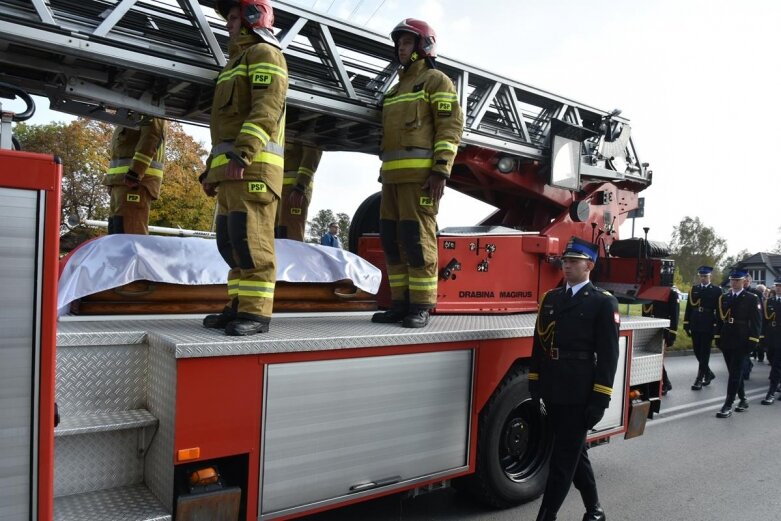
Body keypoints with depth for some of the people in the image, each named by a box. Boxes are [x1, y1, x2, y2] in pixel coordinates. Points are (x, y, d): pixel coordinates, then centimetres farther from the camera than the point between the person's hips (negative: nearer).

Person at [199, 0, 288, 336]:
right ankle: (240, 306, 11)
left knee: (251, 239, -13)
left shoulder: (265, 54, 2)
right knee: (230, 242, 7)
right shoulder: (237, 61, 32)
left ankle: (256, 312, -12)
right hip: (230, 169, 10)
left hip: (253, 167, -10)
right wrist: (211, 169, 25)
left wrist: (242, 154, -26)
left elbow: (267, 109, -15)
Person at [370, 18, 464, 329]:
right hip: (393, 175, 8)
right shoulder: (397, 88, 28)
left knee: (417, 238, -11)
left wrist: (441, 170, -18)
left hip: (420, 174, -8)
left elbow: (451, 126, -8)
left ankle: (421, 307, -6)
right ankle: (401, 303, 10)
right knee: (391, 239, 4)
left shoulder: (436, 81, 4)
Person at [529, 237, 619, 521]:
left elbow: (608, 355, -9)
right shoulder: (551, 298, 11)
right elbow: (539, 345, 11)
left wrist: (599, 401, -13)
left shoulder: (603, 303, -5)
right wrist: (535, 388, 8)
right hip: (553, 394, 6)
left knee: (563, 460, 0)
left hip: (579, 396, -6)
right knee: (575, 454, 19)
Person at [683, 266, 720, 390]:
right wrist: (686, 324, 4)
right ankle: (708, 373, 30)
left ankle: (699, 379, 2)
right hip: (695, 326, 4)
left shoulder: (716, 291, 0)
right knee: (697, 352, 10)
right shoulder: (694, 289, 10)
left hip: (708, 327, -4)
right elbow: (689, 307, 9)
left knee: (704, 353, -1)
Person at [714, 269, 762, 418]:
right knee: (734, 372, 13)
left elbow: (756, 321, -5)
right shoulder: (723, 298, 11)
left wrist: (753, 340, -11)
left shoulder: (752, 298, -2)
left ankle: (728, 405, -6)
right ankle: (743, 399, 28)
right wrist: (718, 337, 9)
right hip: (726, 341, 5)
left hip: (742, 342, -5)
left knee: (735, 373, -6)